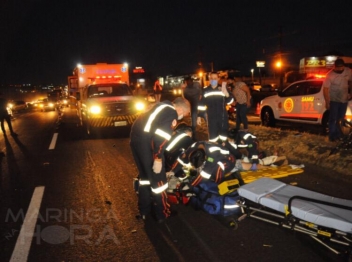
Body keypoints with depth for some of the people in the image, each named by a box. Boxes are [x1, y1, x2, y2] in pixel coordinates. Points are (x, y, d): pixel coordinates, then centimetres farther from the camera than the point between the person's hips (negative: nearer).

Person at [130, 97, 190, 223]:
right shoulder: (172, 114, -10)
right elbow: (161, 136, -22)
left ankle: (144, 211, 31)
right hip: (147, 142, -9)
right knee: (157, 179, 5)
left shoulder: (164, 105, 18)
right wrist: (158, 158, -20)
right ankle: (162, 213, 17)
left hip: (135, 137, 9)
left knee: (145, 175, 21)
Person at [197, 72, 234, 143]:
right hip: (211, 118, 0)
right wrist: (199, 116, 5)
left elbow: (230, 101, -6)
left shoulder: (223, 89, 0)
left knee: (224, 137, 7)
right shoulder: (205, 90, 3)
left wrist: (227, 94, -26)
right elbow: (201, 105, 8)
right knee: (212, 138, 3)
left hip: (223, 117, 0)